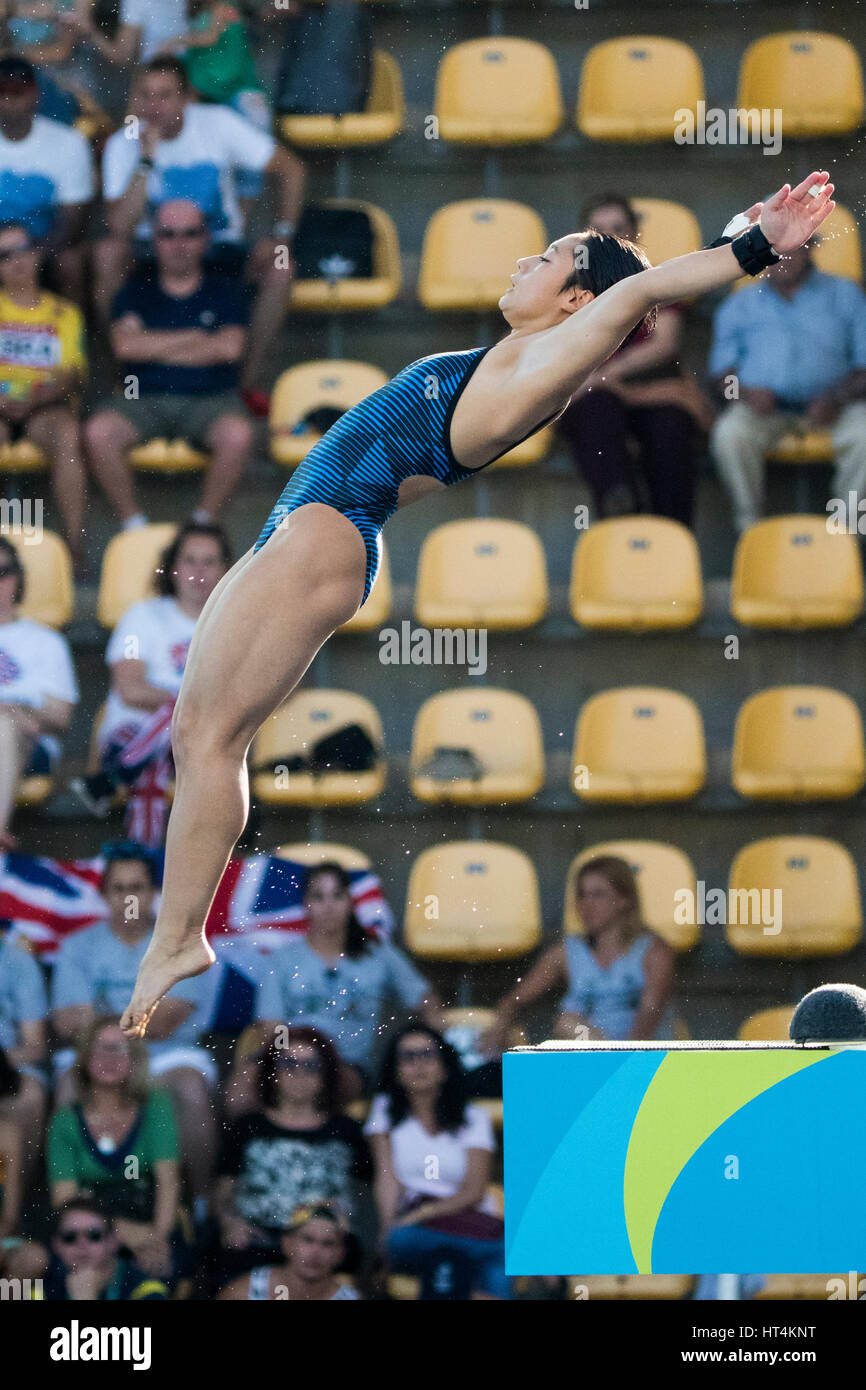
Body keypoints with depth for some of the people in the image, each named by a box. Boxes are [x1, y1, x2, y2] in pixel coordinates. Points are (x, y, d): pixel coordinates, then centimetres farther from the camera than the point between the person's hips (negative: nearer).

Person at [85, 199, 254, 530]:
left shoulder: (226, 291, 12)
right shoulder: (137, 292, 14)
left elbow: (229, 348, -5)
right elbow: (125, 345, -4)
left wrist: (157, 348, 0)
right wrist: (193, 337, -1)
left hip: (210, 400, -1)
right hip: (144, 400, 1)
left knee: (238, 434, -35)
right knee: (99, 432, -30)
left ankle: (204, 521, -18)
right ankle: (132, 522, -18)